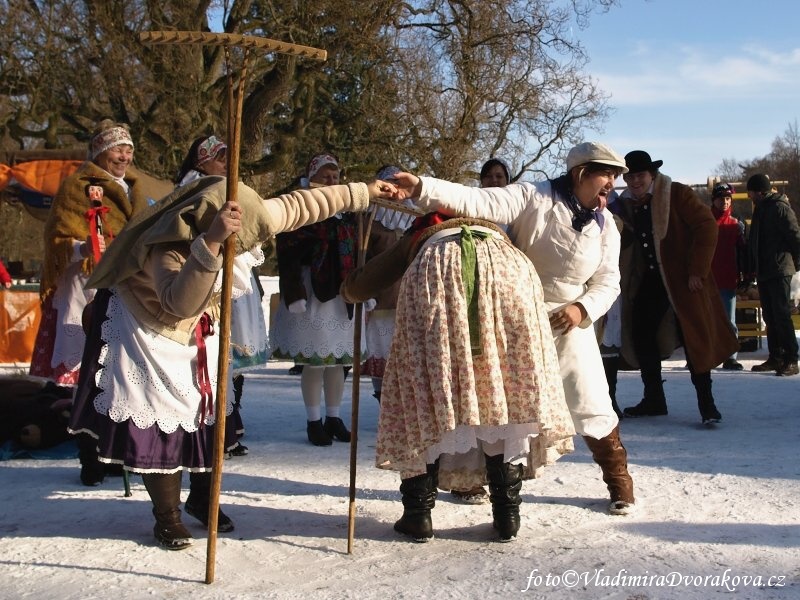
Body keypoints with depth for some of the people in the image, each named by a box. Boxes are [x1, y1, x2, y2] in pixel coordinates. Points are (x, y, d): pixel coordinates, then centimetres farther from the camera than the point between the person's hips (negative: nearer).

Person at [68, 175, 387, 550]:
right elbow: (180, 303, -59)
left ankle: (201, 497, 29)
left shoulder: (242, 219, -21)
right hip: (148, 331, -6)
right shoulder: (167, 249, -40)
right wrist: (210, 243, -70)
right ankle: (167, 516, 12)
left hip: (198, 333, 7)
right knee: (157, 421, -5)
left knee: (207, 413, 10)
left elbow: (296, 206, -11)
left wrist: (363, 193, -9)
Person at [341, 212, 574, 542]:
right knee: (509, 391, 12)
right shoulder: (496, 233, 43)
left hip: (436, 271, -1)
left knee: (425, 393, 10)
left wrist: (348, 286, 55)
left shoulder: (417, 237, 37)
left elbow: (357, 288, 33)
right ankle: (507, 512, 14)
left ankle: (418, 513, 11)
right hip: (505, 271, 2)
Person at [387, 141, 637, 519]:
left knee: (592, 406, 0)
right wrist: (421, 188, -44)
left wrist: (582, 310, -19)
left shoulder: (604, 225, -3)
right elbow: (478, 202, -30)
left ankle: (619, 483, 19)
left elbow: (608, 282, 2)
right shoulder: (533, 197, -17)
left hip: (568, 322, 3)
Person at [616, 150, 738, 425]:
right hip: (649, 280, 6)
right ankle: (653, 399, 19)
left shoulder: (677, 194, -10)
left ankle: (706, 403, 4)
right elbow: (624, 243, 14)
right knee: (640, 334, 6)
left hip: (683, 279, -6)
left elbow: (706, 226, -14)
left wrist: (697, 271, -17)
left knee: (693, 336, -6)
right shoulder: (626, 204, 7)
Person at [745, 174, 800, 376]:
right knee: (770, 317, 10)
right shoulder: (760, 209, 18)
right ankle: (775, 357, 16)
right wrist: (753, 268, 13)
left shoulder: (780, 208, -10)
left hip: (779, 271, -9)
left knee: (782, 316, -9)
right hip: (763, 272, 9)